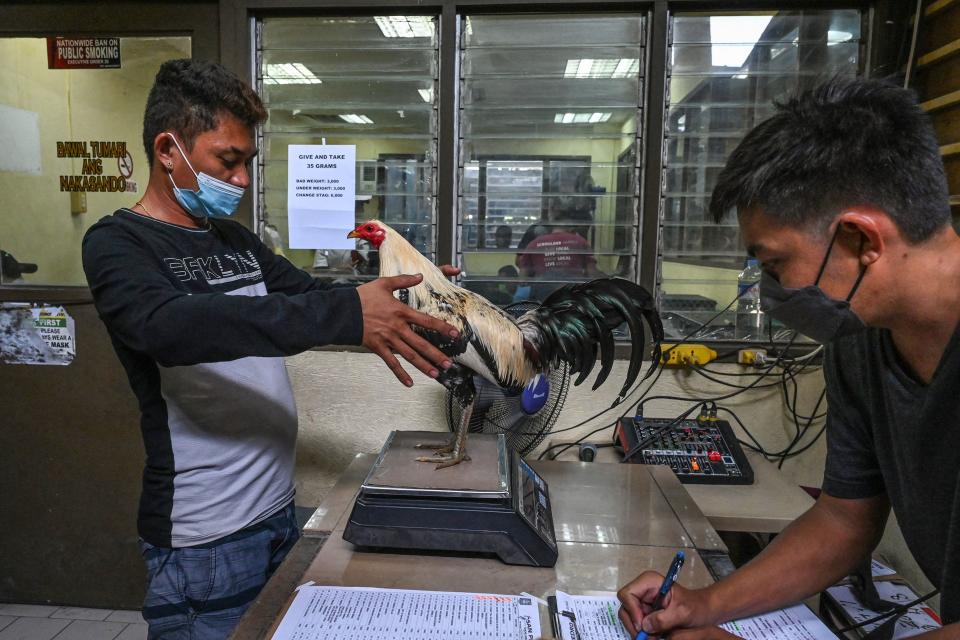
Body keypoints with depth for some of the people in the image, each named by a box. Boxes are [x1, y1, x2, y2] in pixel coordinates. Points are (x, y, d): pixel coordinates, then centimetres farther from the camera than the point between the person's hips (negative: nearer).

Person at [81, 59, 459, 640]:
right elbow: (169, 323, -31)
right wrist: (347, 316, -39)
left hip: (280, 512, 7)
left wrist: (398, 298, -6)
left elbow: (313, 295, 14)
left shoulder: (235, 240, 10)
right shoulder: (118, 244, -11)